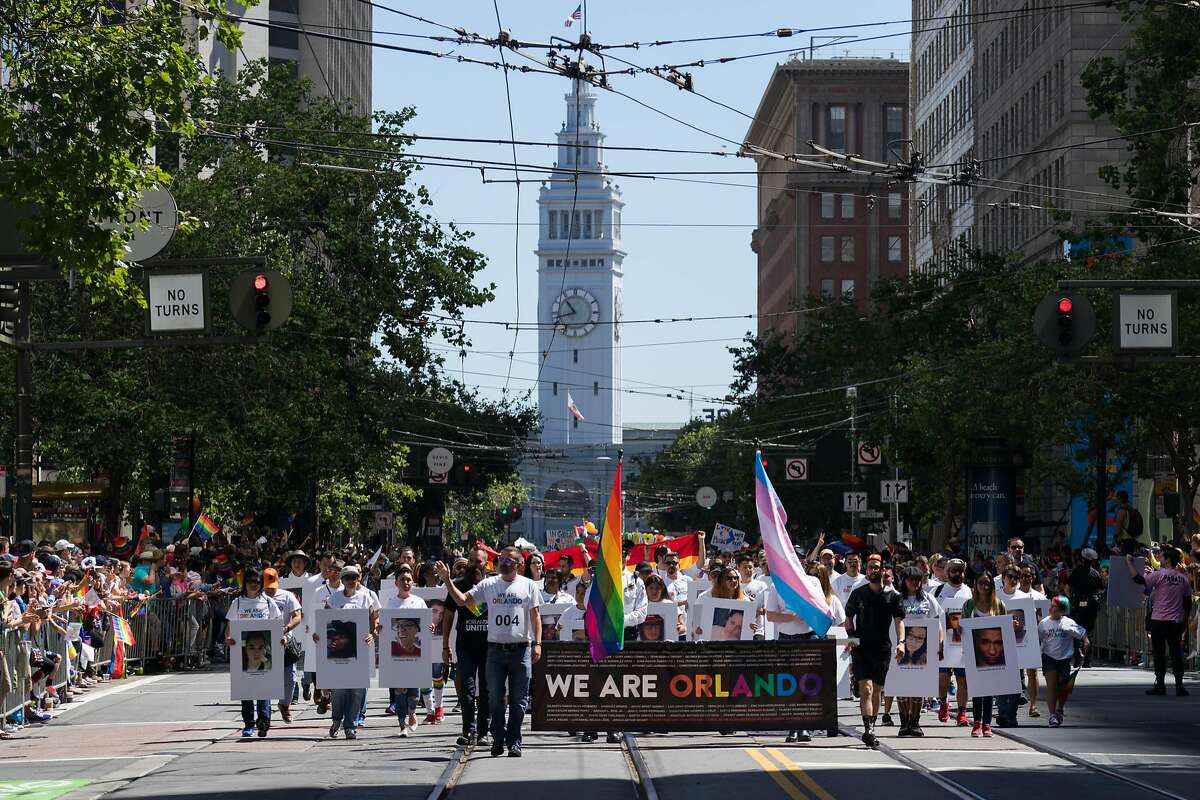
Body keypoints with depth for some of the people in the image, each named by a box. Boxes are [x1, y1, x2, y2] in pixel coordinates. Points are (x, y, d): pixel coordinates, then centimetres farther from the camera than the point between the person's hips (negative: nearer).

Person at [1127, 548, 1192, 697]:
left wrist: (1129, 563, 3)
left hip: (1159, 619, -4)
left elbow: (1138, 579, -9)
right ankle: (1179, 686, 0)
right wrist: (1185, 621, 19)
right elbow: (1187, 602, 11)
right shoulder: (1184, 578, 6)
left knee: (1159, 653, 3)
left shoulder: (1159, 575, -10)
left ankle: (1160, 684, 3)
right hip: (1176, 621, 4)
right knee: (1176, 653, 5)